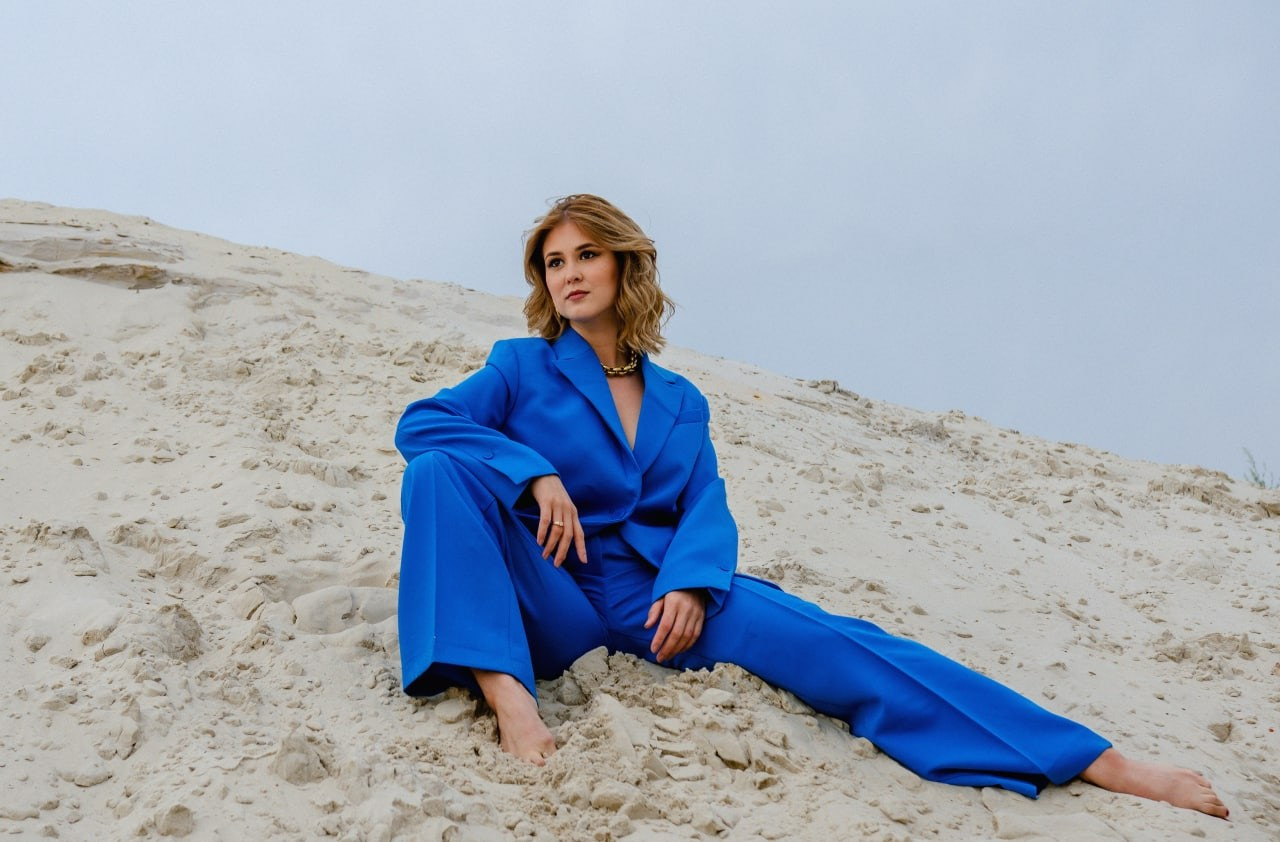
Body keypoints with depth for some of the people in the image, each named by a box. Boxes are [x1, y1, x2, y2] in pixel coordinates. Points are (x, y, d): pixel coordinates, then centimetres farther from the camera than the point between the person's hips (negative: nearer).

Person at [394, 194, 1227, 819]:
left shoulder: (680, 402, 16)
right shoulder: (522, 368, 9)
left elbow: (707, 507, 5)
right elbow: (419, 422, -5)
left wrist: (690, 584, -18)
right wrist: (535, 473, -18)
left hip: (661, 589, 2)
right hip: (552, 598, -1)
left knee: (831, 642, -19)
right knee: (443, 471, -26)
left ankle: (1098, 763, -23)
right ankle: (507, 693, -42)